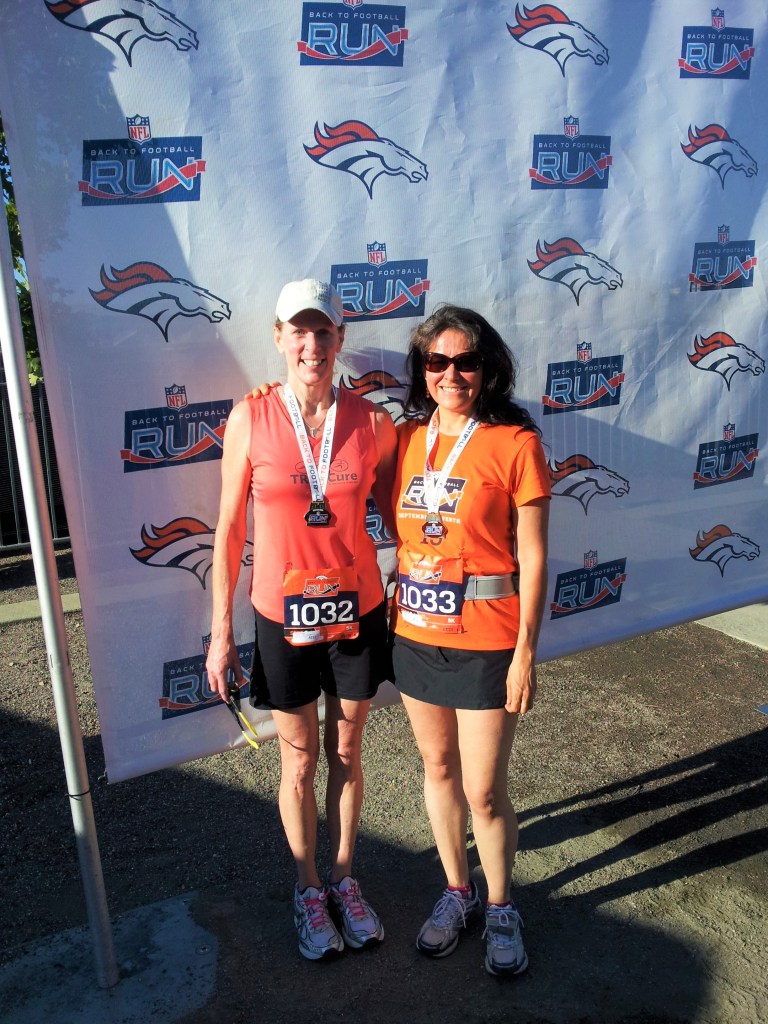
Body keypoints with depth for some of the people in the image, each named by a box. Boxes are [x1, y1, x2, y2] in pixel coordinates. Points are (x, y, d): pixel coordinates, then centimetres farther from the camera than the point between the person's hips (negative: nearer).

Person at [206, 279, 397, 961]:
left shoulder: (371, 422, -6)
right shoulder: (251, 419, -10)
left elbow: (393, 512, 6)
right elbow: (229, 532, -5)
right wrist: (221, 633, -3)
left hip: (357, 612, 2)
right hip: (283, 620, -1)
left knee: (346, 754, 18)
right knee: (300, 760, 16)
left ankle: (343, 877, 42)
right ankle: (308, 888, 40)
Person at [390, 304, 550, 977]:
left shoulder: (516, 443, -11)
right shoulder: (408, 437, 2)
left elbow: (532, 558, -10)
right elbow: (401, 531, 10)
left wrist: (526, 653, -10)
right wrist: (396, 614, 8)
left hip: (485, 641, -4)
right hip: (414, 634, 5)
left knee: (484, 791, 7)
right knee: (438, 769, 19)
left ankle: (501, 908, 35)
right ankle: (457, 890, 43)